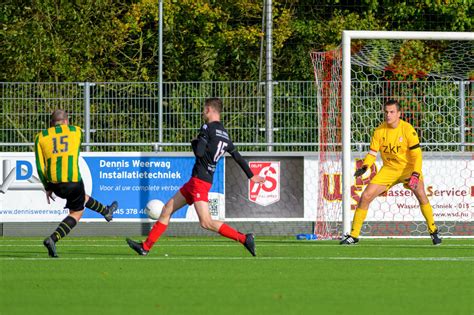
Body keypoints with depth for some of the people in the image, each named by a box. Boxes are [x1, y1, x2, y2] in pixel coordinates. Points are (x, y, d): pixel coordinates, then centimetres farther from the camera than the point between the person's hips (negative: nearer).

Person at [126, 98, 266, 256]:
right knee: (167, 209, 13)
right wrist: (251, 176, 32)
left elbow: (199, 152, -22)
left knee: (206, 222, -15)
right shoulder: (225, 135, 14)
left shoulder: (207, 128, -11)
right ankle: (145, 247, 17)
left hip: (200, 180, -10)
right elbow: (238, 157, 21)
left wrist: (194, 142, 1)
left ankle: (244, 238, -15)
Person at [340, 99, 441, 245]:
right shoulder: (379, 131, -6)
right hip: (389, 170, 3)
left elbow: (417, 155, -16)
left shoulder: (408, 129, -17)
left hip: (408, 168, -3)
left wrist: (416, 174, -30)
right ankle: (353, 235, 3)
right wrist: (364, 167, -21)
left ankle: (433, 232, -12)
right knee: (365, 196, -8)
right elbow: (372, 153, -1)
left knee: (421, 194, -28)